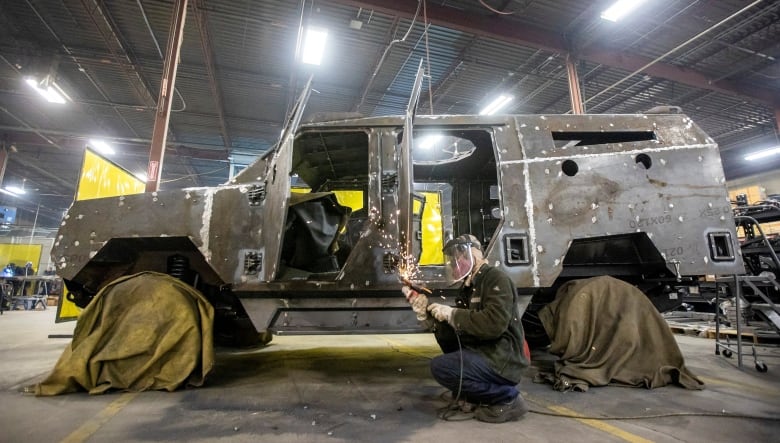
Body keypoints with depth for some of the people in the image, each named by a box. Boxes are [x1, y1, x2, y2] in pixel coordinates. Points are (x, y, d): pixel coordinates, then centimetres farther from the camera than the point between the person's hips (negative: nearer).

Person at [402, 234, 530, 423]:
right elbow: (454, 332, 9)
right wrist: (427, 313, -4)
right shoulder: (468, 287, 13)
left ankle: (507, 397, -5)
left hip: (503, 360, -10)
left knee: (441, 366, -22)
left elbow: (495, 324, -29)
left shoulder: (496, 278, -12)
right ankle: (479, 395, 15)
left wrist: (452, 314, -21)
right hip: (483, 352, 10)